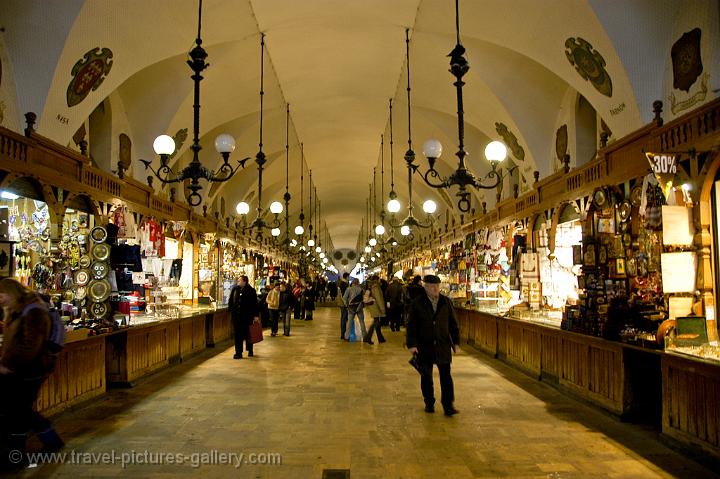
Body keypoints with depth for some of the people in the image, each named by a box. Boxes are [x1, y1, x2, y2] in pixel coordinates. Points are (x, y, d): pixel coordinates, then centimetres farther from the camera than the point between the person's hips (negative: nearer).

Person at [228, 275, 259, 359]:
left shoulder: (251, 290, -4)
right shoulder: (235, 289, 8)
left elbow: (255, 303, -5)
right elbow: (231, 301, 15)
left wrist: (256, 315, -9)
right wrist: (230, 310, 4)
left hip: (247, 315, -3)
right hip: (236, 315, 3)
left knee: (247, 334, 8)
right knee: (237, 334, 1)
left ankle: (250, 351, 25)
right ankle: (238, 352, 6)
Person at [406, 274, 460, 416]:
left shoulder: (446, 302, 2)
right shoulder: (417, 304, -4)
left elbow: (453, 322, 9)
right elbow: (411, 325, -3)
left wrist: (455, 340, 5)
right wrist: (412, 344, -9)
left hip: (443, 345, 1)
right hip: (424, 346, -1)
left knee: (446, 375, 0)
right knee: (426, 376, 9)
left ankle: (448, 405, 7)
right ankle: (429, 403, 25)